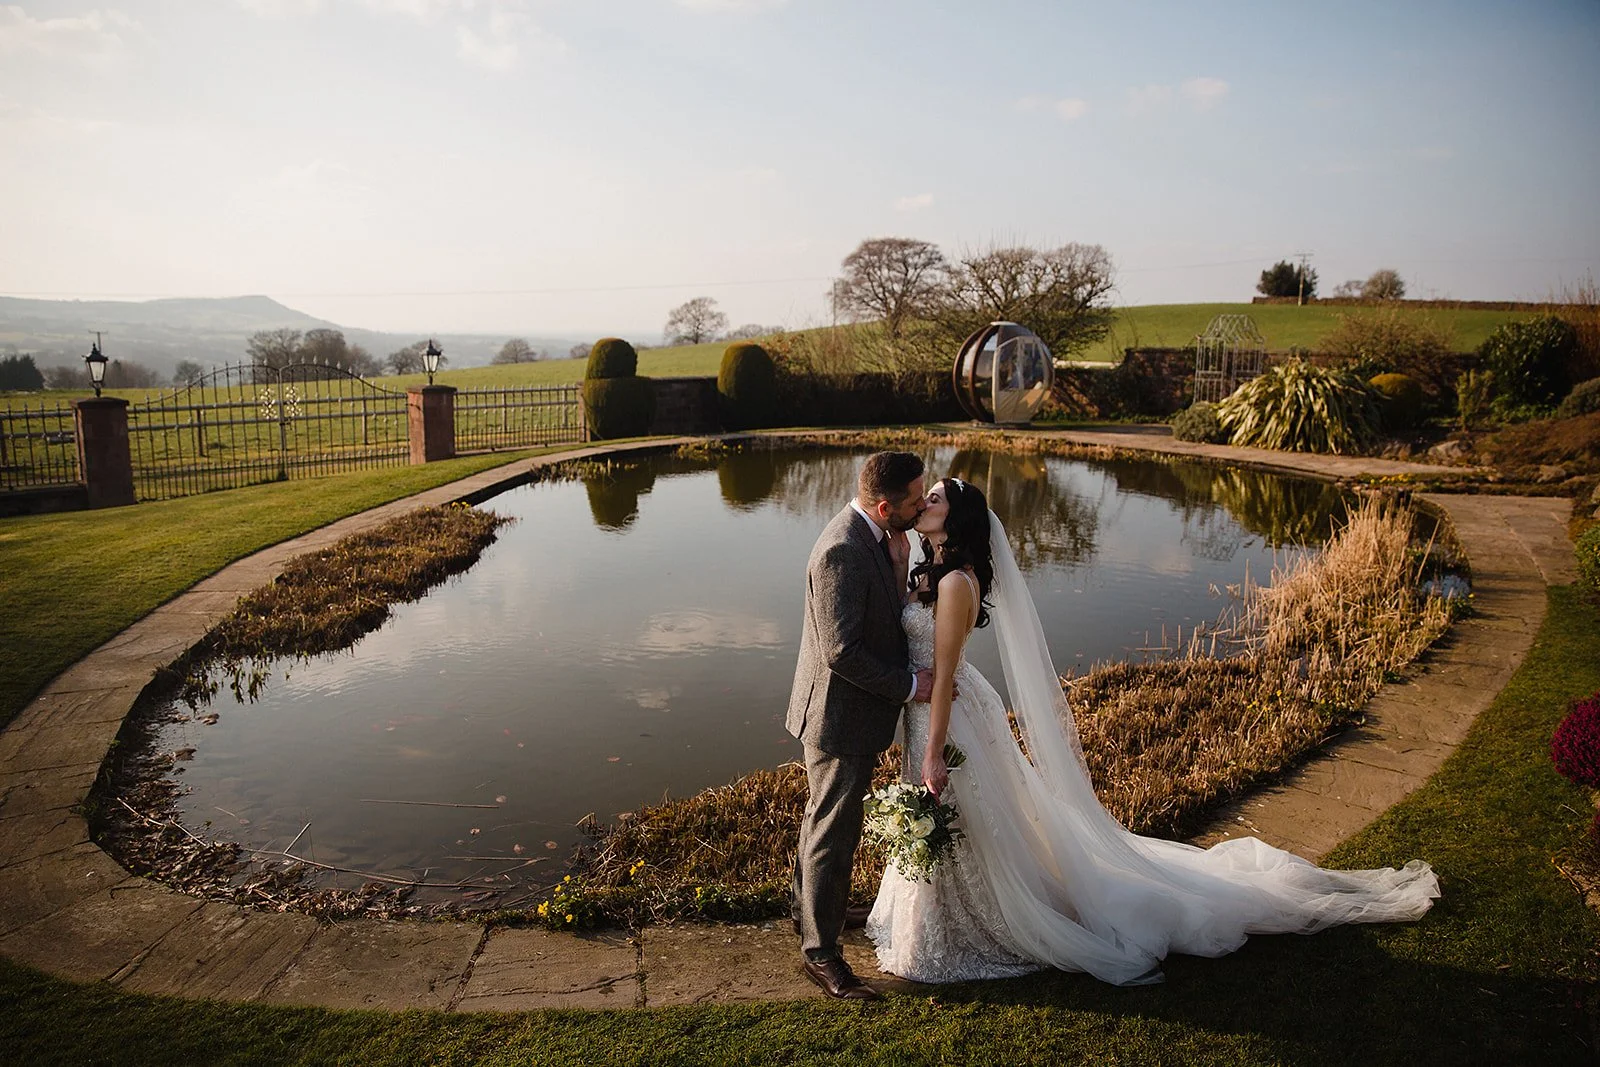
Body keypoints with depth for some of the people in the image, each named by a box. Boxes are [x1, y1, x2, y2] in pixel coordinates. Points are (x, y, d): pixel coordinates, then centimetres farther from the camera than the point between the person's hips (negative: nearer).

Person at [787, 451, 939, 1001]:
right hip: (841, 713, -10)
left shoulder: (876, 536, 2)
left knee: (825, 816, 27)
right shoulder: (843, 551, -29)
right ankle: (820, 951, 20)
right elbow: (842, 651, -28)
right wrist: (910, 685, -20)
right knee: (834, 832, 4)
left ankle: (806, 905, 48)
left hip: (852, 708, 10)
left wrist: (899, 560, -6)